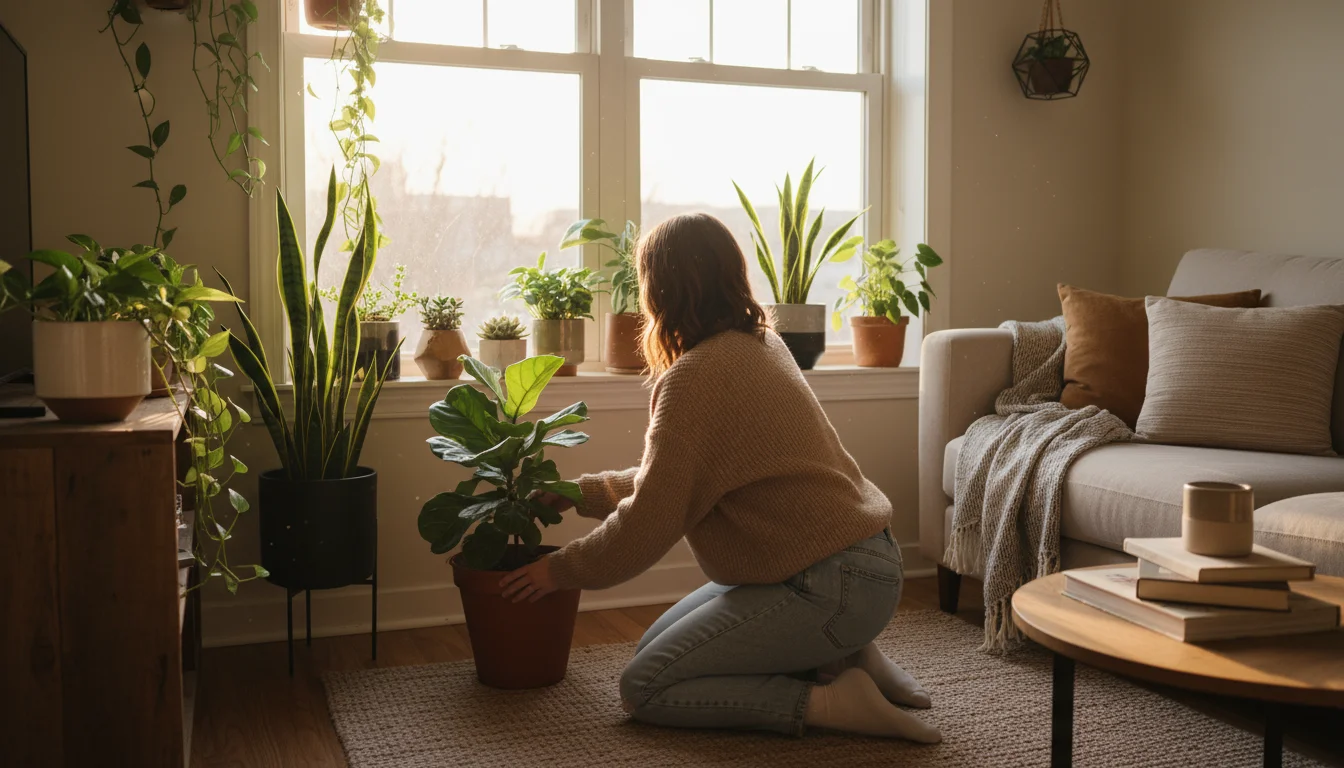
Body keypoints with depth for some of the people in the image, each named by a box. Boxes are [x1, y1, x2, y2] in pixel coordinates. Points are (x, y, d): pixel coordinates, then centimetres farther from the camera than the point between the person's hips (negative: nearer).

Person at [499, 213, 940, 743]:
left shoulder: (695, 376, -19)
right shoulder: (760, 343, 10)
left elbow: (649, 522, -17)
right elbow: (676, 479, 18)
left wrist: (561, 569, -1)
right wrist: (580, 492, 20)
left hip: (829, 587, -10)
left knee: (643, 689, -5)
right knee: (658, 644, 18)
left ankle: (833, 703, -8)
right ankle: (840, 658, 11)